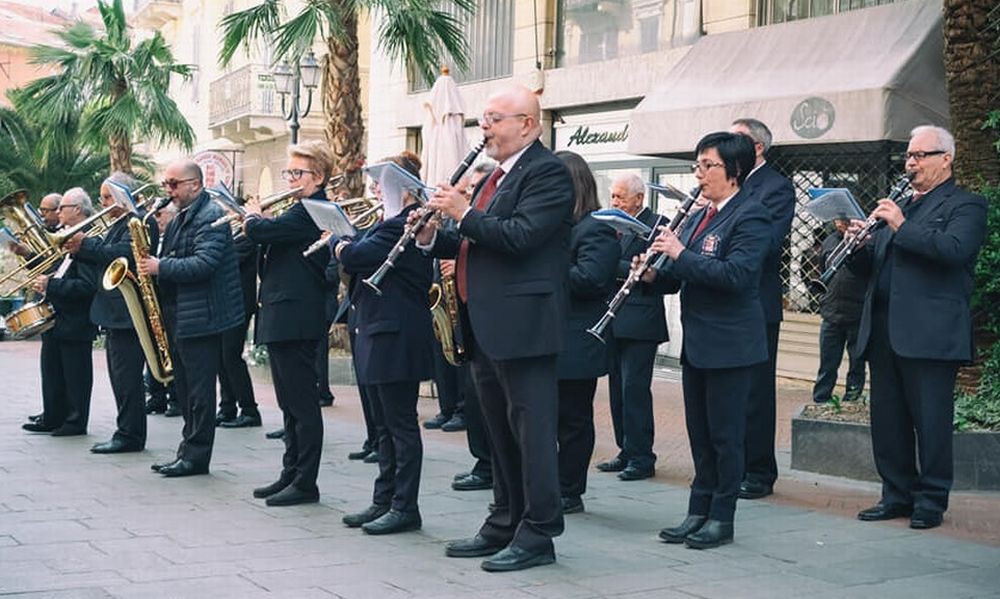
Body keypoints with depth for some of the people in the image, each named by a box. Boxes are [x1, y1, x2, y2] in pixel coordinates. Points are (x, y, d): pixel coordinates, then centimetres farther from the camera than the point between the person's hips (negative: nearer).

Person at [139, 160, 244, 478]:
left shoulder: (210, 217, -13)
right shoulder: (180, 218, 18)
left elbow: (203, 264, -24)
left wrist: (160, 267, -21)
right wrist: (152, 267, 7)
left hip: (200, 317, -10)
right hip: (178, 317, 10)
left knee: (199, 391, -4)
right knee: (185, 391, 13)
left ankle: (196, 455, 1)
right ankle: (188, 451, 19)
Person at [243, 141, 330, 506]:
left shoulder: (310, 211, -14)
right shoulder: (306, 210, 18)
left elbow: (261, 231, -22)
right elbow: (270, 240, 22)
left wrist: (253, 216, -1)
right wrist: (256, 222, 5)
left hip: (295, 319, -11)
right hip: (283, 319, 11)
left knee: (302, 403, -5)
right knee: (292, 404, 14)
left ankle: (305, 483, -1)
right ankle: (291, 475, 22)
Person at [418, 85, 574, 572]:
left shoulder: (547, 172, -10)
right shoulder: (497, 176, 19)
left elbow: (519, 237, -22)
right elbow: (477, 245, 21)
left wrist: (464, 214, -15)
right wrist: (432, 236, 5)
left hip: (521, 325, -10)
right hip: (486, 326, 10)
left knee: (531, 430, -4)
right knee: (501, 433, 15)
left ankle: (538, 535, 1)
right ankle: (505, 523, 24)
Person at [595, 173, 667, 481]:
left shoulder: (656, 224, -9)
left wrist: (613, 264, -21)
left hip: (639, 322, -8)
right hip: (614, 320, 8)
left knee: (634, 389, -7)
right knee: (618, 389, 12)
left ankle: (642, 458, 0)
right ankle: (626, 452, 21)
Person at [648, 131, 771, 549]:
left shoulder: (750, 216, -11)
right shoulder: (699, 217, 14)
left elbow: (736, 274, -24)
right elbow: (682, 277, 18)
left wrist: (680, 254, -23)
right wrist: (655, 273, -3)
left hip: (730, 344, -8)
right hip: (696, 342, 8)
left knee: (725, 433, 0)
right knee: (699, 432, 13)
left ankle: (722, 518, 10)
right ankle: (699, 511, 22)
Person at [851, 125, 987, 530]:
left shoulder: (965, 205, 1)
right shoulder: (899, 206, 22)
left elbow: (954, 249, -19)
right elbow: (871, 267, 22)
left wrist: (902, 226, -17)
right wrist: (860, 244, 1)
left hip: (929, 333, -7)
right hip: (884, 330, 7)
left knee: (930, 421, -1)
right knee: (887, 420, 9)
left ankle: (930, 501, 8)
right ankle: (897, 495, 19)